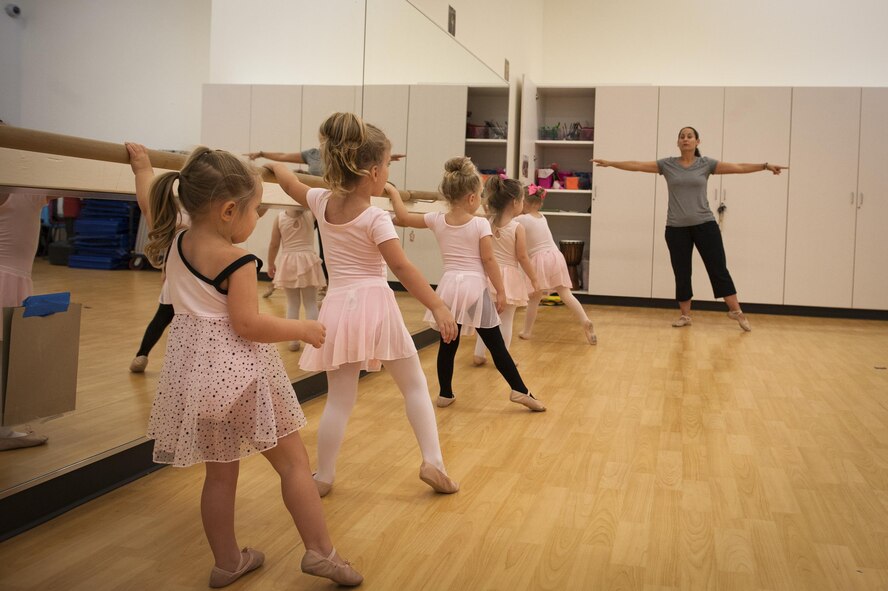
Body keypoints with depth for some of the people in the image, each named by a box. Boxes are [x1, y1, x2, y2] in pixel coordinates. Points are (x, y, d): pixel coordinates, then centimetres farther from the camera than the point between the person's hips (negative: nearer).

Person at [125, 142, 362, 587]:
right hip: (240, 372, -7)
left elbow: (151, 205, 23)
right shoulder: (236, 261, -17)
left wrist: (143, 168, 40)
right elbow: (247, 325, -22)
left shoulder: (172, 243, 4)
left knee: (219, 472, 17)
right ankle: (320, 552, 8)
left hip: (195, 371, 7)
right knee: (293, 461, 6)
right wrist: (303, 329, -10)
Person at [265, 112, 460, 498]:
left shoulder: (321, 202, 5)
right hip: (375, 305, -4)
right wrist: (437, 307, -16)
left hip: (338, 308, 4)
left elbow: (290, 184, 25)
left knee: (339, 400, 11)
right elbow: (402, 268, -16)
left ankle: (323, 477, 15)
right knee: (414, 385, 11)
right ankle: (432, 463, 7)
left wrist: (273, 165, 45)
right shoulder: (375, 218, -10)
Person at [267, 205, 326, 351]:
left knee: (292, 303, 11)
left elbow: (274, 245, 1)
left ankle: (293, 340, 14)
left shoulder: (280, 217, -4)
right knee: (311, 303, 6)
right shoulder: (311, 214, -9)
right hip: (307, 261, -1)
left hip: (287, 263, 2)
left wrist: (270, 264, 12)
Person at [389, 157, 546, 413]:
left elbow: (403, 218, 8)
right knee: (496, 344, 2)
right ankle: (520, 391, 4)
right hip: (475, 287, -3)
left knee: (447, 343, 12)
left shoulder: (436, 220, 1)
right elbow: (489, 260, -9)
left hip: (449, 287, 3)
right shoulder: (481, 224, -9)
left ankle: (445, 393, 19)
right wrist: (500, 291, -3)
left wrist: (394, 193, 23)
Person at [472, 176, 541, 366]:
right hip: (509, 277, -5)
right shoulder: (518, 228, -14)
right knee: (506, 320, 6)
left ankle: (479, 354, 19)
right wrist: (534, 279, -4)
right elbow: (523, 258, -12)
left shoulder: (488, 223, -4)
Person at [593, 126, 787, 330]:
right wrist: (610, 163, -3)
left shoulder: (706, 164, 1)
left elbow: (739, 168, -3)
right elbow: (637, 165, 1)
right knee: (681, 273, 7)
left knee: (718, 268, 2)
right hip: (676, 228, 1)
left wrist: (766, 166, -10)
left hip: (704, 225, -1)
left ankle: (736, 311, 13)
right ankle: (685, 315, 19)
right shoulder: (667, 164, 3)